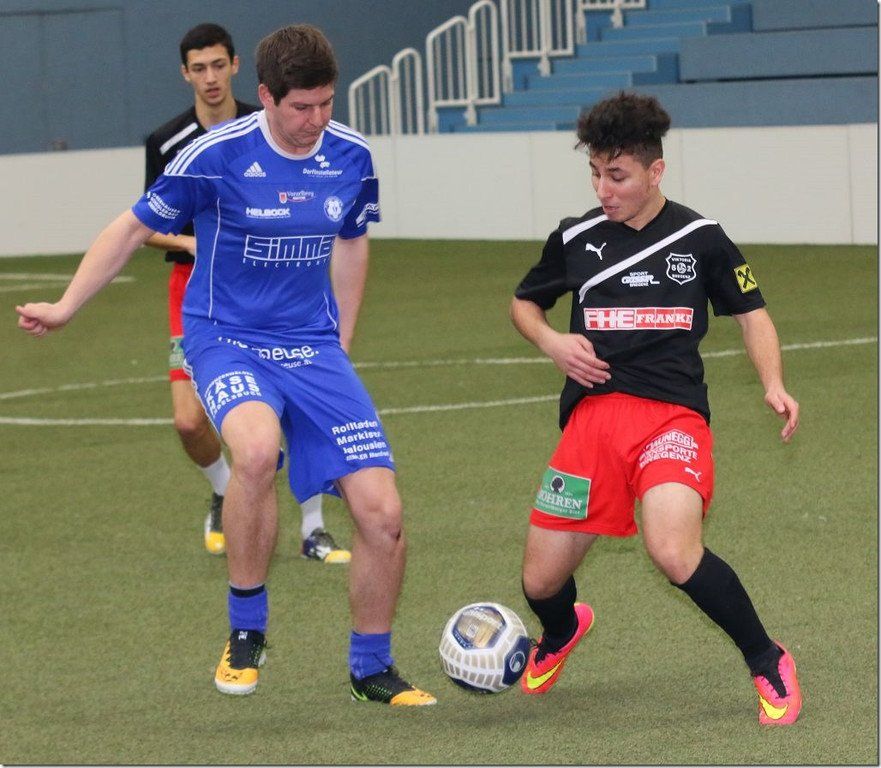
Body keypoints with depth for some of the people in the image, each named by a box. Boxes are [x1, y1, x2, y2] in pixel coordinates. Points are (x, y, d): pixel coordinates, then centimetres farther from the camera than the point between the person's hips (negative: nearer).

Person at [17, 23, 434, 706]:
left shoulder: (351, 158, -1)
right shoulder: (217, 156, -13)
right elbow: (135, 228, 0)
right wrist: (66, 307, 0)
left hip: (314, 348, 4)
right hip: (227, 340, -4)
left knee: (382, 512, -7)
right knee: (257, 447, -37)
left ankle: (372, 669, 17)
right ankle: (247, 631, -15)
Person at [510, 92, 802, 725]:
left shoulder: (701, 239, 4)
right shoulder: (576, 239, 9)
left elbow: (750, 313, 14)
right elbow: (523, 303, 24)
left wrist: (774, 385, -3)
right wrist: (553, 342, 2)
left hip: (675, 413, -3)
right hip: (593, 412, 3)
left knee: (674, 554, -30)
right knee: (541, 583, 2)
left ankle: (768, 663, -8)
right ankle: (563, 632, 41)